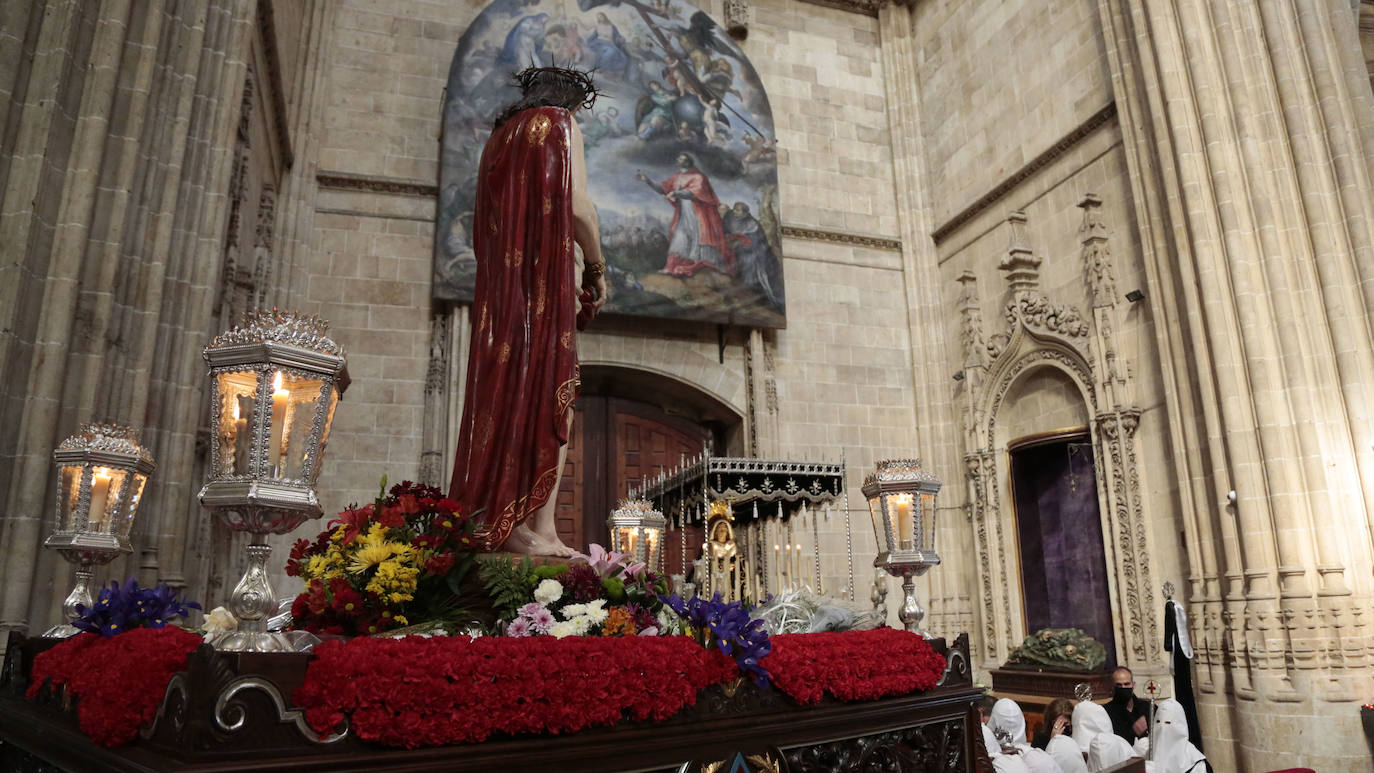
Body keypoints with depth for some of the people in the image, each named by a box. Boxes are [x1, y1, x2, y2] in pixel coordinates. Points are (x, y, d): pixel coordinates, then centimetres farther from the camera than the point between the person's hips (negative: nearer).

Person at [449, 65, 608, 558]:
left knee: (505, 391, 3)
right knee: (549, 397, -11)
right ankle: (537, 529, -16)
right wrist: (597, 269, 4)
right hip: (546, 276, -7)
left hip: (500, 283, 7)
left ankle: (493, 521, 0)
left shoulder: (501, 135, 25)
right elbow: (577, 207, -8)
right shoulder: (560, 122, 5)